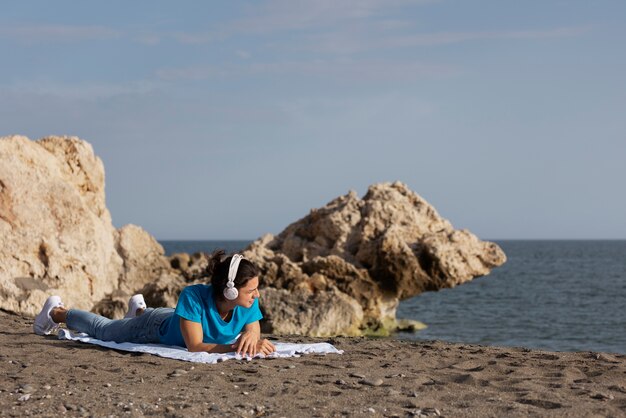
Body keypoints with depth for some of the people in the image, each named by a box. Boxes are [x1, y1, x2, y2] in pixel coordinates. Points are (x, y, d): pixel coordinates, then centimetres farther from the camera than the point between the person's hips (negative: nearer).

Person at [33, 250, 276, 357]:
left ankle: (139, 310, 75)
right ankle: (57, 312, 52)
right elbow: (194, 346, -45)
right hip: (159, 325, -5)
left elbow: (256, 340, -29)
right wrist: (234, 347, -57)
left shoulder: (249, 304, -35)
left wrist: (251, 338, -53)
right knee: (102, 330, 25)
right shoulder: (193, 296, -47)